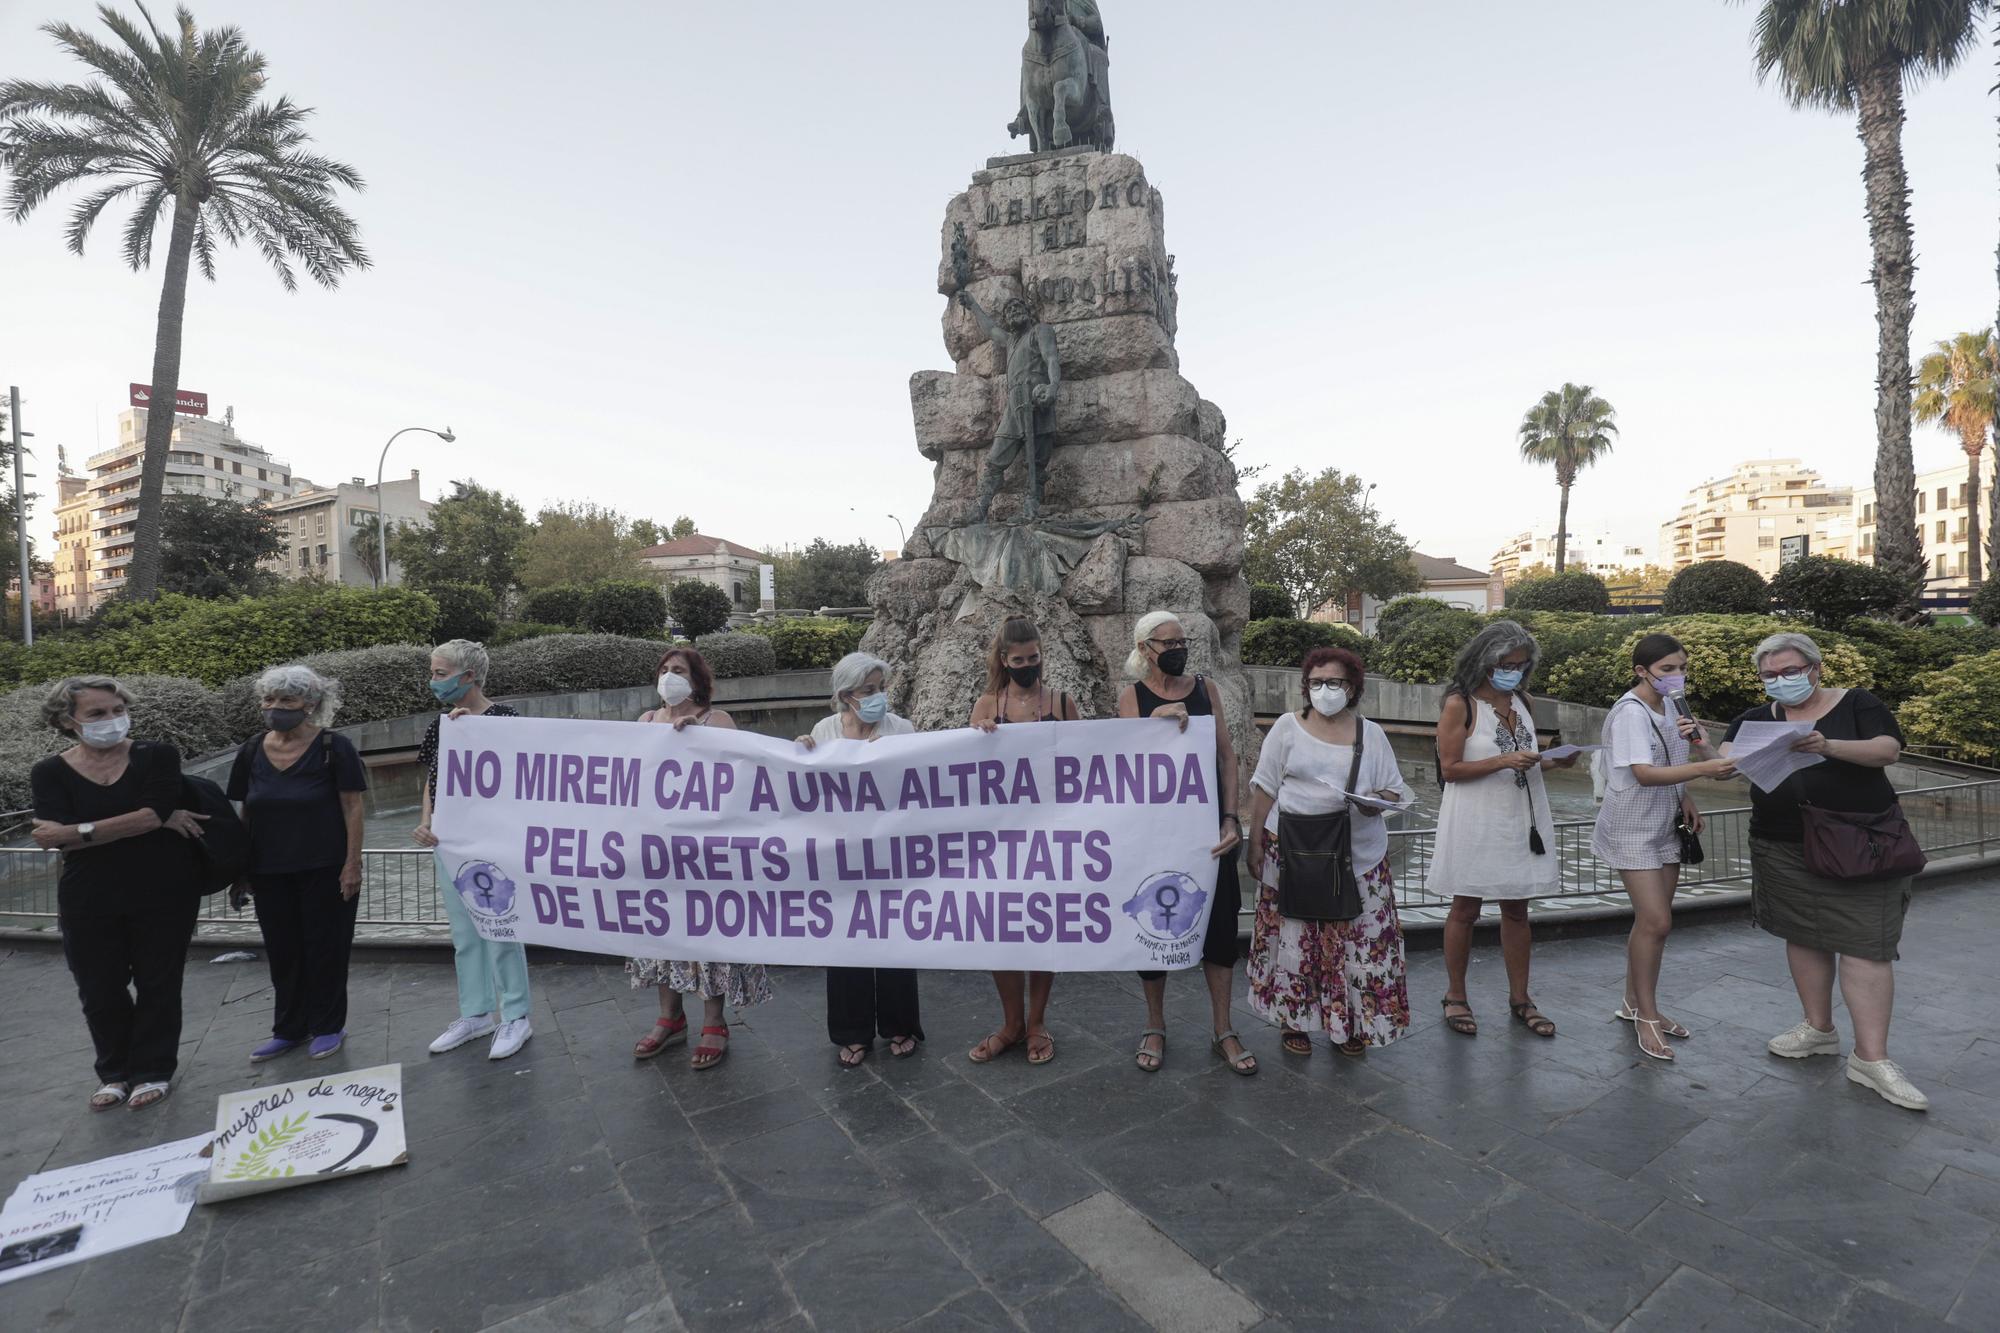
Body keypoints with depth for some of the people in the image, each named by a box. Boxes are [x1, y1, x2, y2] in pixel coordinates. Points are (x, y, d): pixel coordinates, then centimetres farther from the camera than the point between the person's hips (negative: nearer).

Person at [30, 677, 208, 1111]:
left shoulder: (157, 756, -5)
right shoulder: (50, 773, 0)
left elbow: (152, 813, -20)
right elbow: (59, 839, -14)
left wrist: (75, 832, -17)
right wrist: (161, 819, -20)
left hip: (163, 895, -2)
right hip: (90, 903, 2)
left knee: (157, 985, 8)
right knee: (100, 991, 11)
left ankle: (152, 1071, 25)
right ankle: (115, 1072, 31)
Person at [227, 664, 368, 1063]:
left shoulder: (333, 747, -9)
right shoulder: (252, 751, 5)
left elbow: (352, 807, -10)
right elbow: (245, 812, 12)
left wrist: (352, 863, -14)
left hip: (324, 870, -5)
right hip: (269, 872, 5)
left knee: (324, 948, 5)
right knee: (281, 951, 13)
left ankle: (327, 1027, 20)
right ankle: (289, 1029, 28)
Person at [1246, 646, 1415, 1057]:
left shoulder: (1371, 734, 7)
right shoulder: (1287, 727, 1)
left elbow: (1395, 790, 10)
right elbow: (1264, 790, 2)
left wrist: (1379, 802, -14)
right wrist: (1255, 843, -2)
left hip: (1357, 854, 2)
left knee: (1357, 940, 4)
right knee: (1292, 937, 4)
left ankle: (1348, 1023, 23)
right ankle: (1293, 1021, 21)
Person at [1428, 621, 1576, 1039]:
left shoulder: (1523, 703, 9)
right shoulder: (1460, 705, -10)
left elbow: (1528, 760, 18)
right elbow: (1449, 769, -13)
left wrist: (1553, 762, -2)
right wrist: (1502, 761, -22)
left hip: (1520, 820, 6)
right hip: (1475, 822, -6)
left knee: (1517, 910, 13)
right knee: (1466, 910, 6)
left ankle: (1519, 998, 26)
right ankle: (1456, 997, 20)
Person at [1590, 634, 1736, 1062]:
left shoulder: (1667, 707, 7)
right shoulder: (1630, 712, -19)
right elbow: (1644, 773, -29)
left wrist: (1685, 799, 5)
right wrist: (1703, 767, -40)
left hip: (1664, 827, 8)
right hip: (1633, 830, -8)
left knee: (1652, 920, 12)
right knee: (1655, 922, -9)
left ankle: (1635, 1004, 27)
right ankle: (1647, 1016, 6)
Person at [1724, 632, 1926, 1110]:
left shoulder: (1856, 704, 0)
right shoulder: (1755, 721, 7)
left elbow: (1889, 750, -13)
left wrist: (1829, 746, -30)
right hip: (1784, 851, 4)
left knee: (1864, 945, -4)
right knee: (1803, 937, 11)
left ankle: (1870, 1058, 2)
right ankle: (1819, 1029, 26)